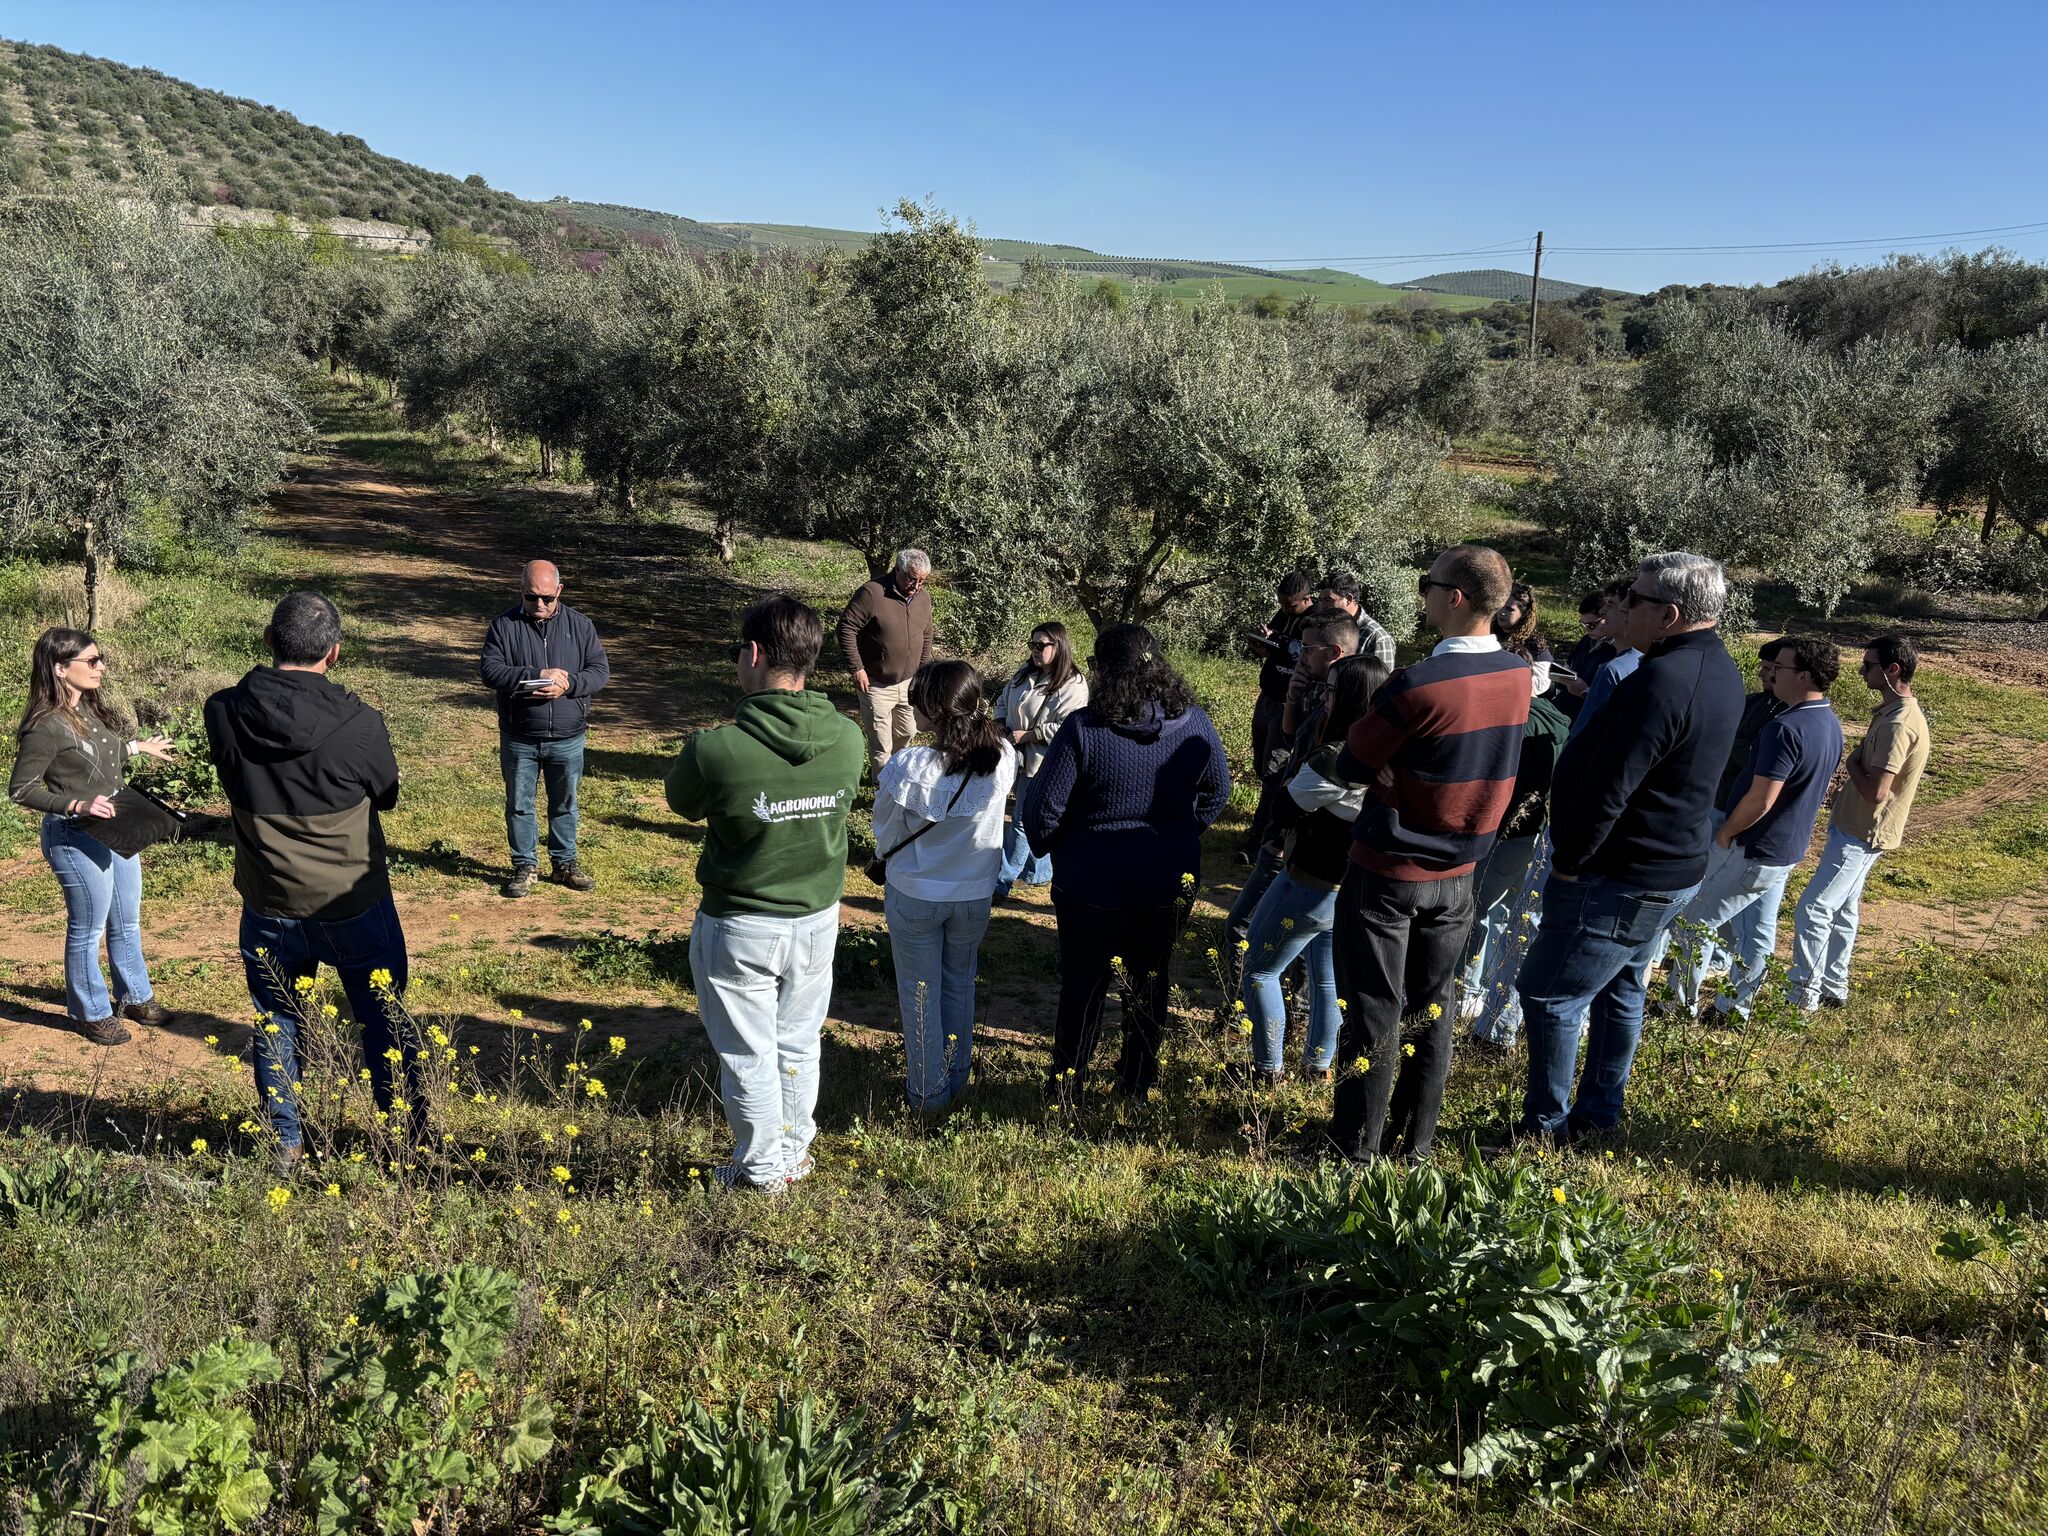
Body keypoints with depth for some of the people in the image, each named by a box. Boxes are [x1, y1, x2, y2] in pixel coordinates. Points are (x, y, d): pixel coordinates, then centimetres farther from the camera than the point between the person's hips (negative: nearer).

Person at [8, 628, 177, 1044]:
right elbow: (21, 789, -16)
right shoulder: (47, 726, -21)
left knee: (126, 924, 20)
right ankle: (91, 1013, 25)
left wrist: (137, 747, 27)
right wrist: (78, 806, -25)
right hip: (76, 839, -8)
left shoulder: (89, 709, 3)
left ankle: (136, 997, 36)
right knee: (87, 931, 8)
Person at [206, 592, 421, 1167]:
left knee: (276, 1025, 20)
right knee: (384, 1020, 16)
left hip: (269, 909, 2)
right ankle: (408, 1137, 28)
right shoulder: (359, 724, -22)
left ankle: (286, 1147, 32)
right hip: (355, 905, -2)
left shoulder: (223, 713, -14)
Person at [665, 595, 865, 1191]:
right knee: (799, 1045, 23)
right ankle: (795, 1152, 40)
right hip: (818, 919, 4)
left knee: (749, 1053, 16)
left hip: (740, 927, -4)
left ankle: (762, 1169, 32)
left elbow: (683, 804, -5)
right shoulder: (848, 740, -14)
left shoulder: (713, 750, -27)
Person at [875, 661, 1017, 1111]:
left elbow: (886, 837, -12)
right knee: (960, 984, 24)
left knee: (920, 993, 17)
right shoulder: (1002, 758, -18)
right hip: (975, 893, 3)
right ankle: (957, 1078, 39)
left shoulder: (907, 767, -28)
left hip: (915, 895, -3)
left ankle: (928, 1090, 31)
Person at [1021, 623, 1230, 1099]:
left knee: (1083, 984, 15)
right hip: (1170, 882, 3)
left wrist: (1047, 848, 5)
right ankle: (1138, 1083, 36)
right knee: (1150, 981, 21)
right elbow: (1218, 792, 7)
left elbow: (1043, 807, -16)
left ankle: (1065, 1086, 29)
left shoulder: (1083, 728, -20)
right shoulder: (1193, 723, -7)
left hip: (1091, 883, -3)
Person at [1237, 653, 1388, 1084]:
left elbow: (1281, 814, -18)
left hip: (1310, 888, -7)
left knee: (1259, 971, 13)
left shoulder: (1334, 760, -28)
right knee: (1328, 977, 24)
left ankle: (1270, 1069, 20)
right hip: (1355, 889, 8)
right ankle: (1320, 1064, 38)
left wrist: (1290, 781, -1)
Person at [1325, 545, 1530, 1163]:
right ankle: (1415, 1140, 27)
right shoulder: (1518, 676, -2)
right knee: (1432, 1009, 16)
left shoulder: (1418, 686, -25)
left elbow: (1351, 765, -14)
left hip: (1388, 873, -6)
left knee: (1374, 1013, 5)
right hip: (1458, 873, 6)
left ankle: (1357, 1150, 15)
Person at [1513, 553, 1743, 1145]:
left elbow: (1606, 791, -26)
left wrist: (1568, 861, -15)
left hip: (1622, 880, -10)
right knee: (1621, 990, 20)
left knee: (1547, 992, 0)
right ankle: (1598, 1115, 33)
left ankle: (1545, 1127, 10)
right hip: (1676, 868, 10)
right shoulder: (1720, 669, 6)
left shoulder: (1660, 681, -27)